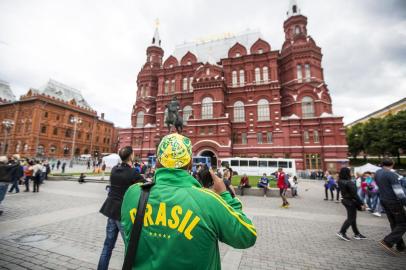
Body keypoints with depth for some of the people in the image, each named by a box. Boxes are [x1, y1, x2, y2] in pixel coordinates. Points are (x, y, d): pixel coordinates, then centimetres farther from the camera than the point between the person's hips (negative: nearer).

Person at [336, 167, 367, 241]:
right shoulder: (349, 183, -25)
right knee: (351, 218, 5)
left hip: (345, 200, 8)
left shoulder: (340, 181, -1)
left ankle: (356, 234, 31)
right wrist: (361, 204, -13)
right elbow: (354, 195, -21)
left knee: (352, 218, 19)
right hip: (351, 202, -8)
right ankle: (341, 232, 9)